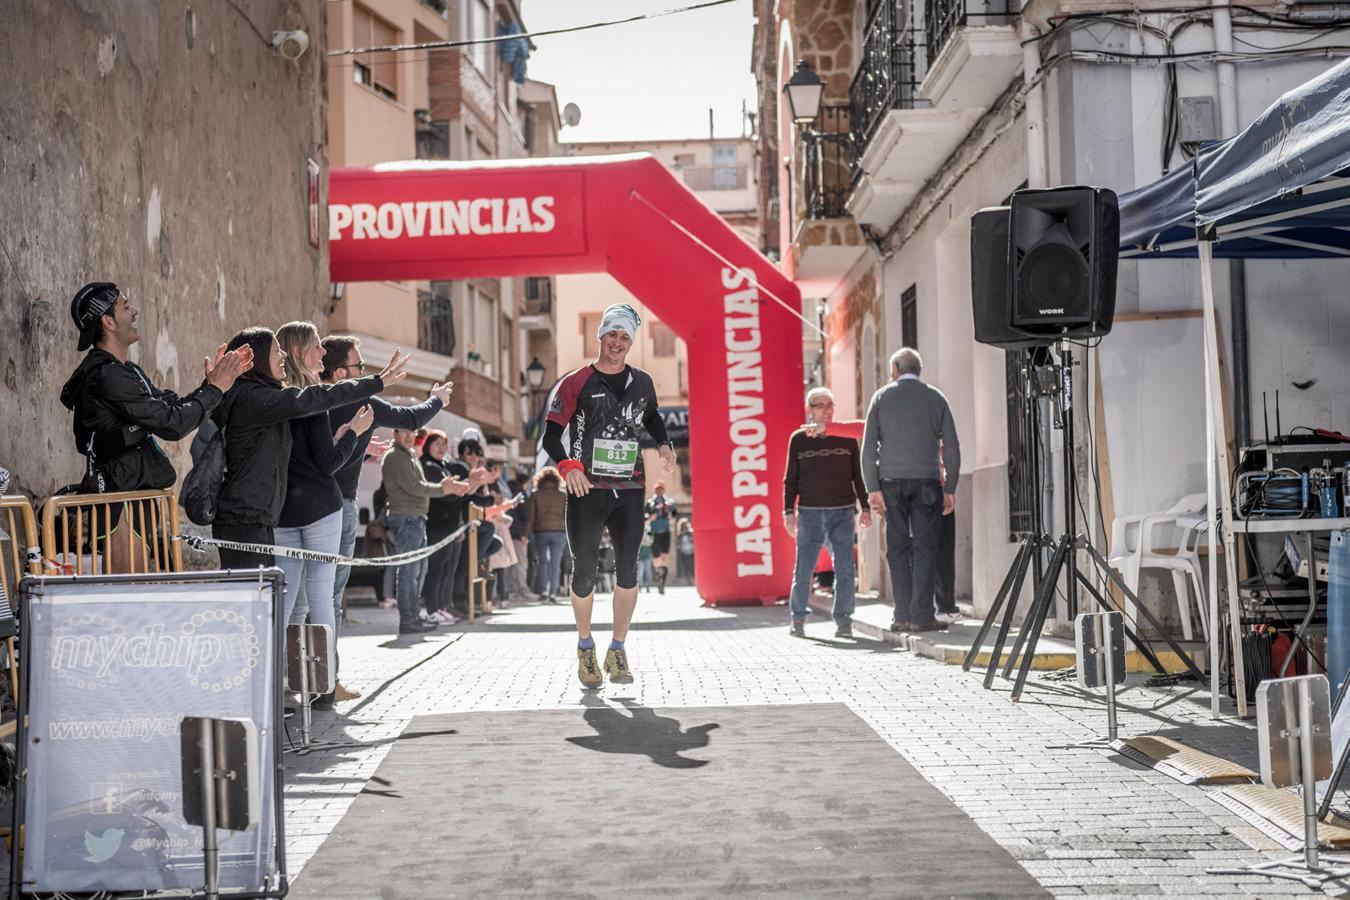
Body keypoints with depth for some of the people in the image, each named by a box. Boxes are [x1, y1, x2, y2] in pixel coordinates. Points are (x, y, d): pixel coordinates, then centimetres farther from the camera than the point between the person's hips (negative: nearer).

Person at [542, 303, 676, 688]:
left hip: (629, 489, 3)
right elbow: (551, 434, -5)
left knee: (627, 570, -4)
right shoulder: (576, 383, -2)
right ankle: (585, 647, 22)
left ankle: (617, 651, 7)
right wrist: (566, 465, -23)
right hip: (586, 490, -3)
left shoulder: (641, 383, 10)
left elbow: (651, 416, 30)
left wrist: (664, 444, 10)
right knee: (584, 572, 2)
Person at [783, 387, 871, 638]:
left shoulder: (846, 438, 7)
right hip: (809, 512, 0)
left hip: (842, 511, 0)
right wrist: (789, 511, 0)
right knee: (803, 569, 0)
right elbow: (790, 479, 8)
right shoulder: (798, 439, 6)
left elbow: (858, 475, 11)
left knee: (845, 569, -3)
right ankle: (798, 618, 15)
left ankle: (843, 620, 6)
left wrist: (865, 508, 5)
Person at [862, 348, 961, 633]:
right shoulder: (935, 398, 7)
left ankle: (903, 616, 1)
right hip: (927, 481, 0)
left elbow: (869, 446, 0)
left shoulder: (881, 397, 6)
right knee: (925, 547, 0)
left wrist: (872, 488, -1)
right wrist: (950, 489, 7)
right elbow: (951, 447, 3)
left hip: (891, 482, 0)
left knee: (898, 548, 5)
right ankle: (921, 615, -7)